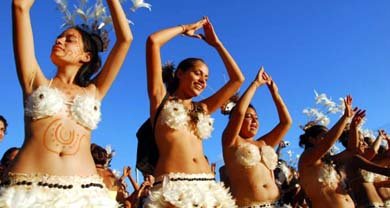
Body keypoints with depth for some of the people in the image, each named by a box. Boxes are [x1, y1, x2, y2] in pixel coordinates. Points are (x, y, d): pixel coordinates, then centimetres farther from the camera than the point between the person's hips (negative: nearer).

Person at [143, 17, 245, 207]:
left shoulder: (202, 109, 20)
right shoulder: (161, 99, 9)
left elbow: (237, 79, 24)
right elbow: (153, 41, 3)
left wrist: (216, 43, 28)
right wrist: (185, 28, 18)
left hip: (207, 187, 5)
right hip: (172, 188, -5)